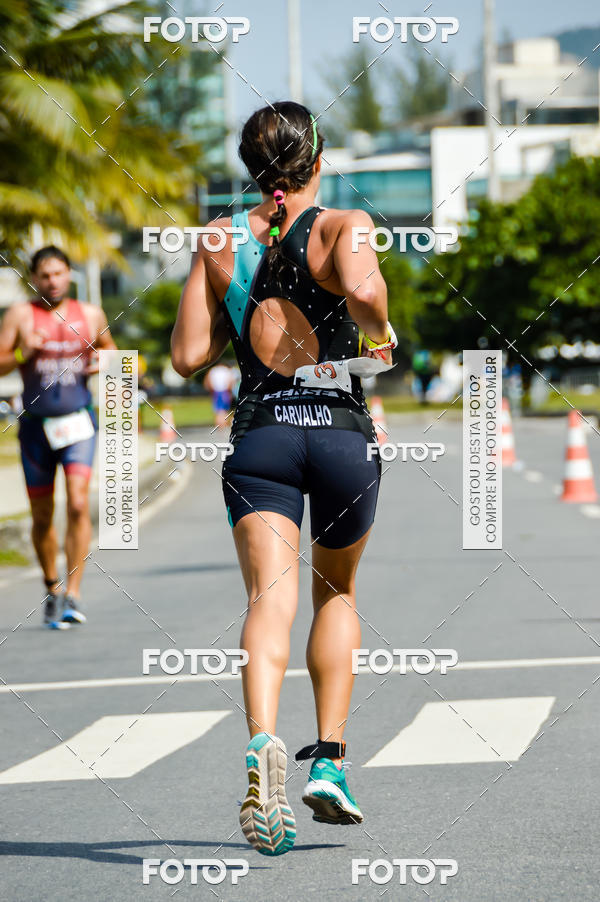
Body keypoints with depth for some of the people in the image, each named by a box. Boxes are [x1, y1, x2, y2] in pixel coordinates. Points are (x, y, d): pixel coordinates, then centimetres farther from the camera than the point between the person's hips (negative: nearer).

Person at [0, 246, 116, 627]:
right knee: (42, 516, 9)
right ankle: (52, 587, 31)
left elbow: (110, 349, 24)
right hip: (36, 424, 0)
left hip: (78, 422, 0)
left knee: (78, 503, -18)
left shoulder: (90, 315, 6)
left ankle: (73, 593, -17)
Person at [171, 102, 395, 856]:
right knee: (336, 592, 21)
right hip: (341, 433, -1)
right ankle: (328, 761, 14)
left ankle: (263, 742, -39)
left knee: (271, 599, -11)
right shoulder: (342, 226, -1)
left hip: (258, 436, 1)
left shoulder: (219, 242, 8)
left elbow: (188, 356, 6)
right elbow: (363, 289, -23)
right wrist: (379, 334, -3)